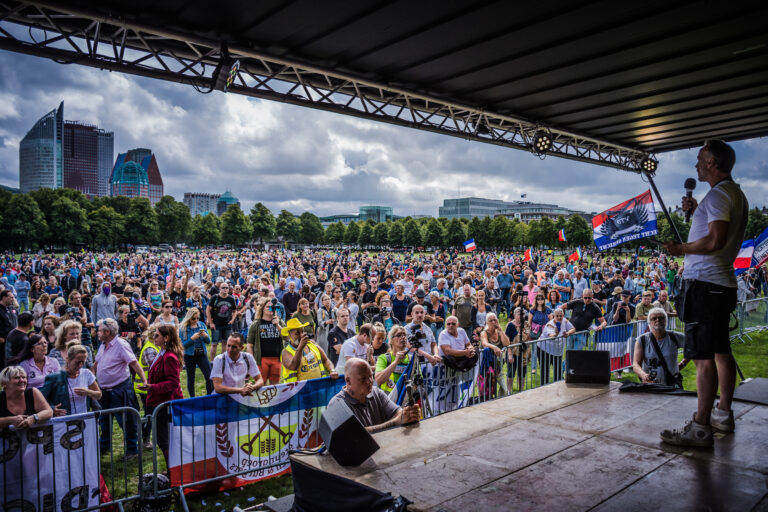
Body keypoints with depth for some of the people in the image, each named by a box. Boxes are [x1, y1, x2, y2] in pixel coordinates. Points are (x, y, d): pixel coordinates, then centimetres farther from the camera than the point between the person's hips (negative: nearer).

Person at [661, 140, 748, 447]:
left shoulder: (718, 194, -14)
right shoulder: (736, 194, 18)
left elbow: (715, 241, -26)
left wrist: (680, 248, -12)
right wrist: (697, 211, 20)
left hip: (705, 283, -11)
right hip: (723, 283, 11)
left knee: (703, 356, -10)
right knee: (720, 352, 17)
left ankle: (700, 428, -7)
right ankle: (723, 414, 27)